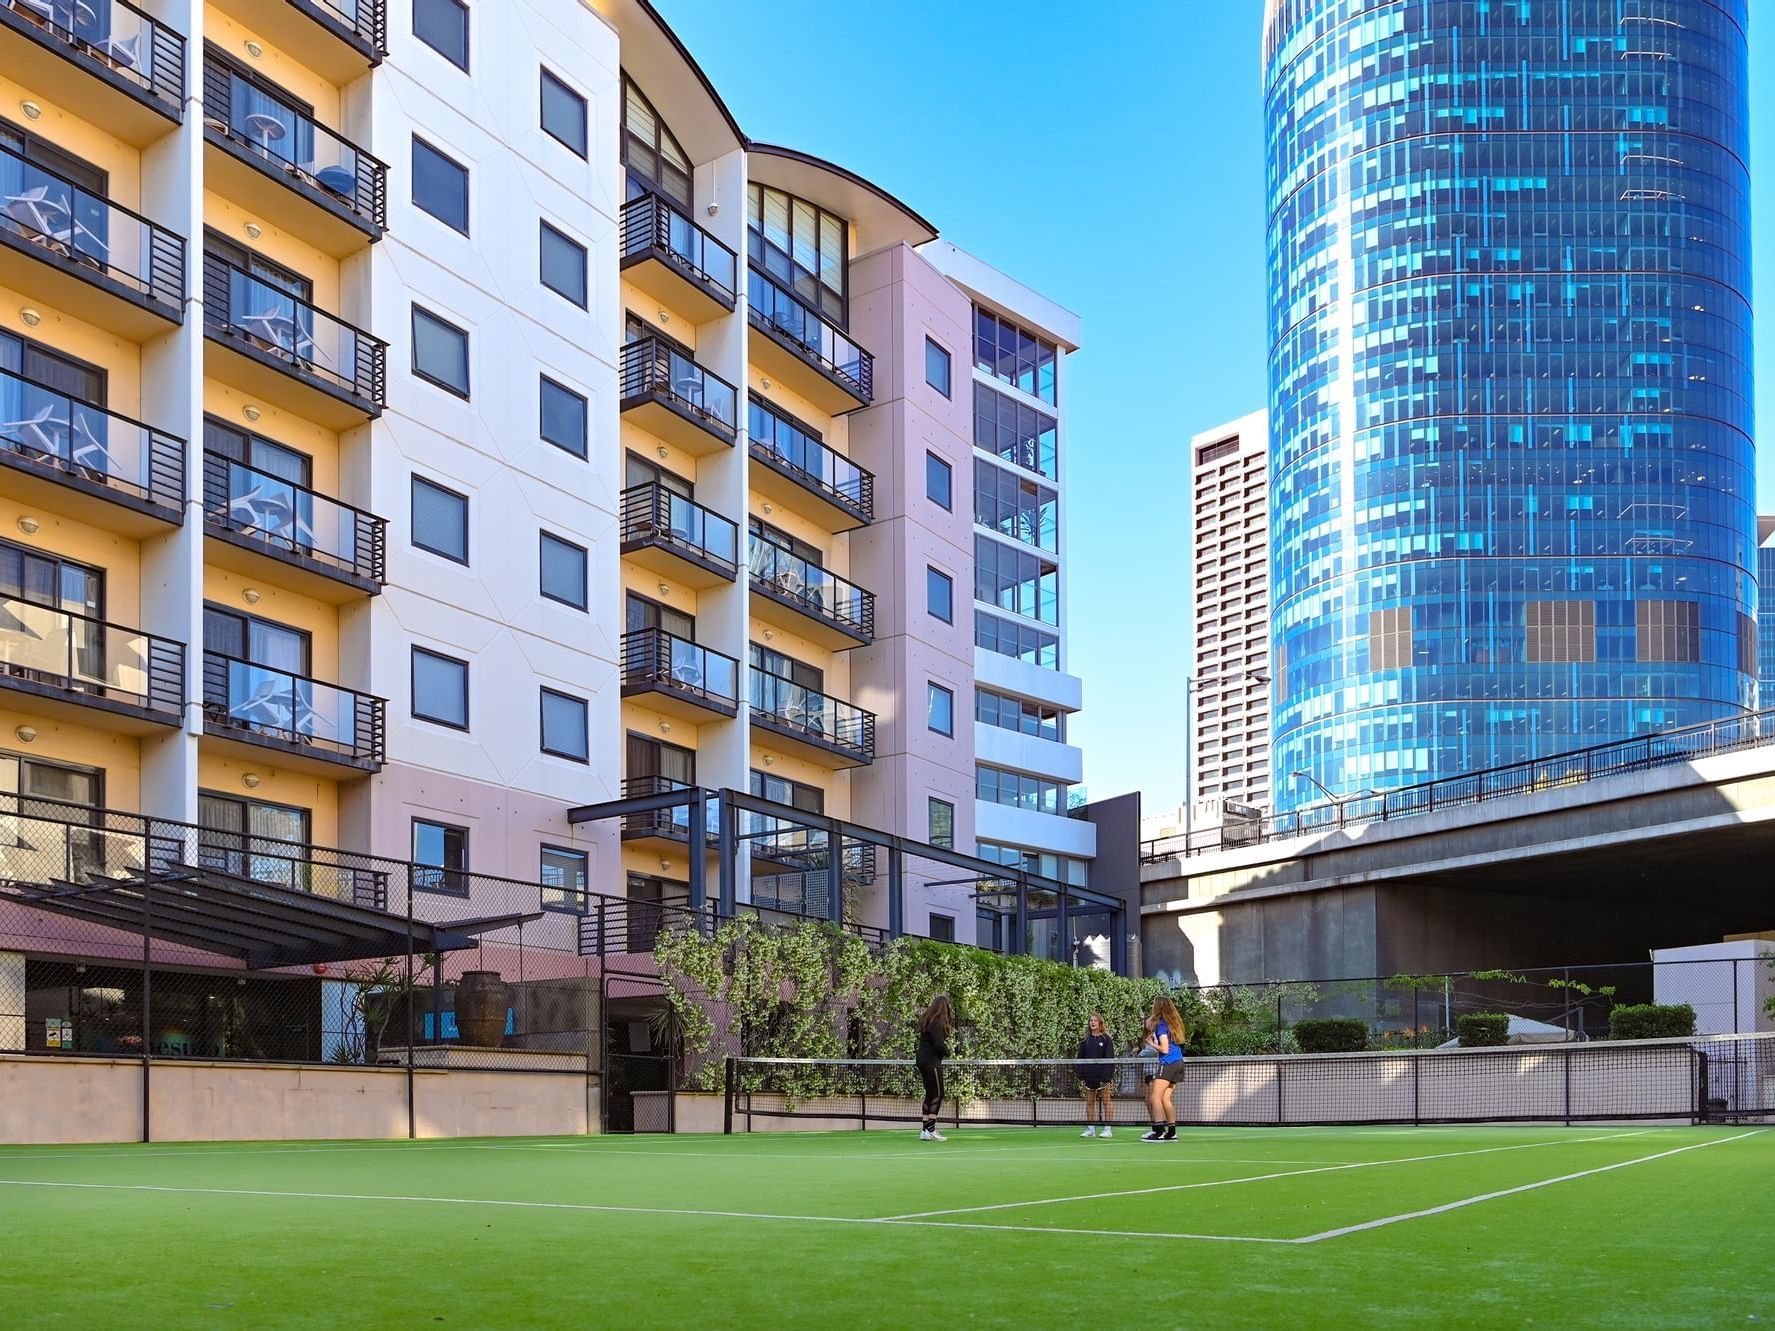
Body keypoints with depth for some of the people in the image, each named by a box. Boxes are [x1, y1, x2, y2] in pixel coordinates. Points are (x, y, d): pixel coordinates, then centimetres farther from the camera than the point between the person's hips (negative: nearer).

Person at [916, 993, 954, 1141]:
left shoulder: (928, 1021, 13)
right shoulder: (937, 1023, -17)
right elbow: (939, 1045, -21)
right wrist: (947, 1052, -3)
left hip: (923, 1061, 10)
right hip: (931, 1062, -10)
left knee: (930, 1095, 13)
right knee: (937, 1095, -6)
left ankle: (926, 1130, 14)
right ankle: (930, 1131, -9)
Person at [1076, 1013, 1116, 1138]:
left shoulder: (1106, 1039, -2)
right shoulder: (1085, 1041, 11)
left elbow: (1109, 1059, -6)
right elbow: (1080, 1059, 11)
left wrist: (1107, 1077, -14)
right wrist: (1081, 1076, 2)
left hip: (1102, 1076, -4)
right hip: (1089, 1075, 4)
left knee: (1105, 1102, -1)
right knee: (1090, 1102, 6)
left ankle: (1108, 1129, 0)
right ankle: (1090, 1129, 9)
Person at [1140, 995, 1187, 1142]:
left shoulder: (1161, 1024, -10)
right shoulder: (1174, 1022, 13)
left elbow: (1164, 1049, -15)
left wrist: (1151, 1043, -1)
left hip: (1168, 1063, -8)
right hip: (1178, 1062, 8)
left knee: (1155, 1097, -7)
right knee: (1165, 1099, 10)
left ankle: (1159, 1132, -14)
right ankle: (1171, 1132, 7)